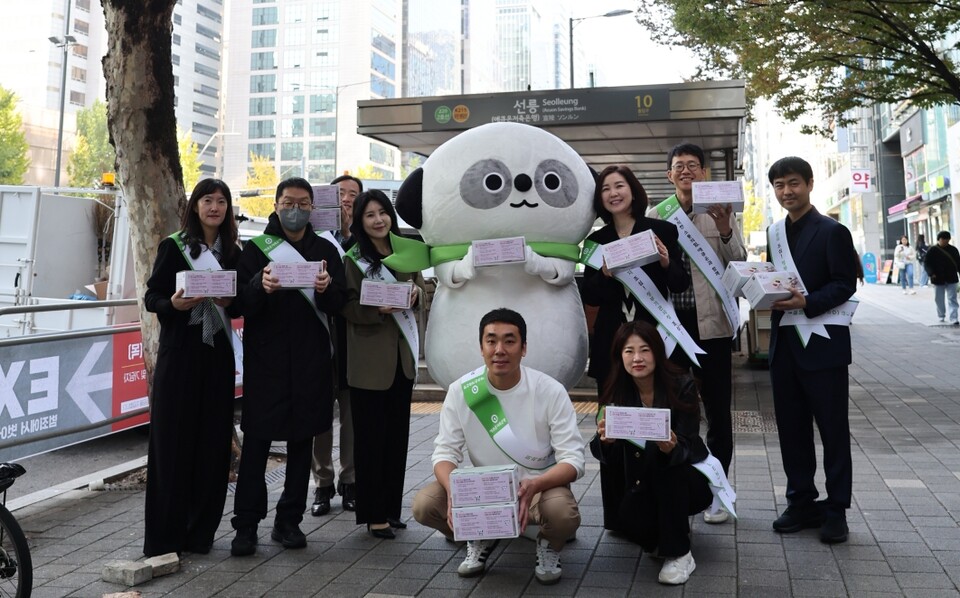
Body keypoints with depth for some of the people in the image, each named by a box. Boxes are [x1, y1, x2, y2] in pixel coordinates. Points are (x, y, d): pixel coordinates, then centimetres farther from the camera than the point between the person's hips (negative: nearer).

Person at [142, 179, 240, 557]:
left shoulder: (233, 253, 11)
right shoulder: (173, 246, 1)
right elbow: (152, 298, -1)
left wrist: (229, 301, -7)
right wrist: (174, 303, -21)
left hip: (217, 353, 3)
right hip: (179, 352, -3)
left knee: (212, 440, 4)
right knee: (172, 440, -2)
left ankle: (200, 531, 16)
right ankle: (165, 536, 8)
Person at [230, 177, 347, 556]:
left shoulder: (325, 251, 11)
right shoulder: (256, 249, 5)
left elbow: (339, 304, 2)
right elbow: (242, 305, -5)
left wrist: (327, 289, -20)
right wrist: (260, 286, -26)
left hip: (311, 359, 3)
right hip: (265, 358, -2)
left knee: (302, 440, 9)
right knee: (256, 440, -2)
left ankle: (289, 521, 20)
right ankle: (246, 525, 8)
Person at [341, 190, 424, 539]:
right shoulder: (354, 259, -5)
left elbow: (420, 284, 16)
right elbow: (348, 306, -9)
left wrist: (416, 292, -6)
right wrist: (378, 309, -25)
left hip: (402, 353, 5)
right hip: (370, 357, -5)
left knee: (398, 432, 11)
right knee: (371, 435, 0)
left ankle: (391, 507, 23)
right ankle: (373, 514, 9)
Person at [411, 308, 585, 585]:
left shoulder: (551, 391, -17)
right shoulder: (460, 391, -11)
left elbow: (573, 459, -18)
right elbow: (445, 451, -9)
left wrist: (533, 486, -38)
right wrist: (453, 490, -32)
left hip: (539, 485, -2)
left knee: (563, 514, -35)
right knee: (424, 504, -21)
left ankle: (548, 545, 5)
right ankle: (480, 539, 11)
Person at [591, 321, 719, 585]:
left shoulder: (682, 385, -17)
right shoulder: (617, 392, -10)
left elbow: (687, 448, -22)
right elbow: (602, 452, -15)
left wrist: (671, 448, -46)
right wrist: (605, 440, -39)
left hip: (689, 479, -2)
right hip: (642, 484, 2)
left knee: (667, 465, -34)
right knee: (629, 521, -28)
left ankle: (680, 554, -18)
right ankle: (666, 532, 9)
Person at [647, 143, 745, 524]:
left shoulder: (722, 211, 3)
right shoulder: (655, 215, 6)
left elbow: (738, 264, -4)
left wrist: (724, 230, -19)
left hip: (710, 322, -1)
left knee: (718, 410, 6)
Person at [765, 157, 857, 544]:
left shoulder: (832, 231, -5)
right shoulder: (774, 233, 13)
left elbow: (845, 284, -10)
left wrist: (807, 302, -23)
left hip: (822, 342, -6)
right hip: (784, 341, 6)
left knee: (833, 427, 3)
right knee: (791, 426, 10)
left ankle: (836, 508, 13)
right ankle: (802, 502, 22)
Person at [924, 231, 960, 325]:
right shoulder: (933, 250, -4)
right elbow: (926, 263, -6)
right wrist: (931, 273, -18)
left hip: (951, 279, 1)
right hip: (938, 279, -1)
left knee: (952, 299, -3)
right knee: (939, 299, 11)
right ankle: (941, 316, 31)